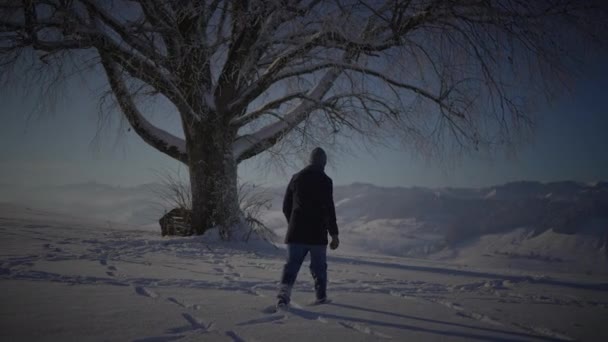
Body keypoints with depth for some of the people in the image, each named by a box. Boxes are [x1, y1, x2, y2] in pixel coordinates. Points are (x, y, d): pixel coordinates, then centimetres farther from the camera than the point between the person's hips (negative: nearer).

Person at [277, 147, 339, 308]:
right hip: (317, 234, -3)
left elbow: (286, 206, 13)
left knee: (291, 264, 3)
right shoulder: (325, 180, -6)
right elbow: (329, 209, -11)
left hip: (296, 233, 3)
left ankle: (283, 294, -15)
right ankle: (321, 297, 22)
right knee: (319, 266, 12)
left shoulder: (296, 178, 9)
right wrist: (334, 234, -7)